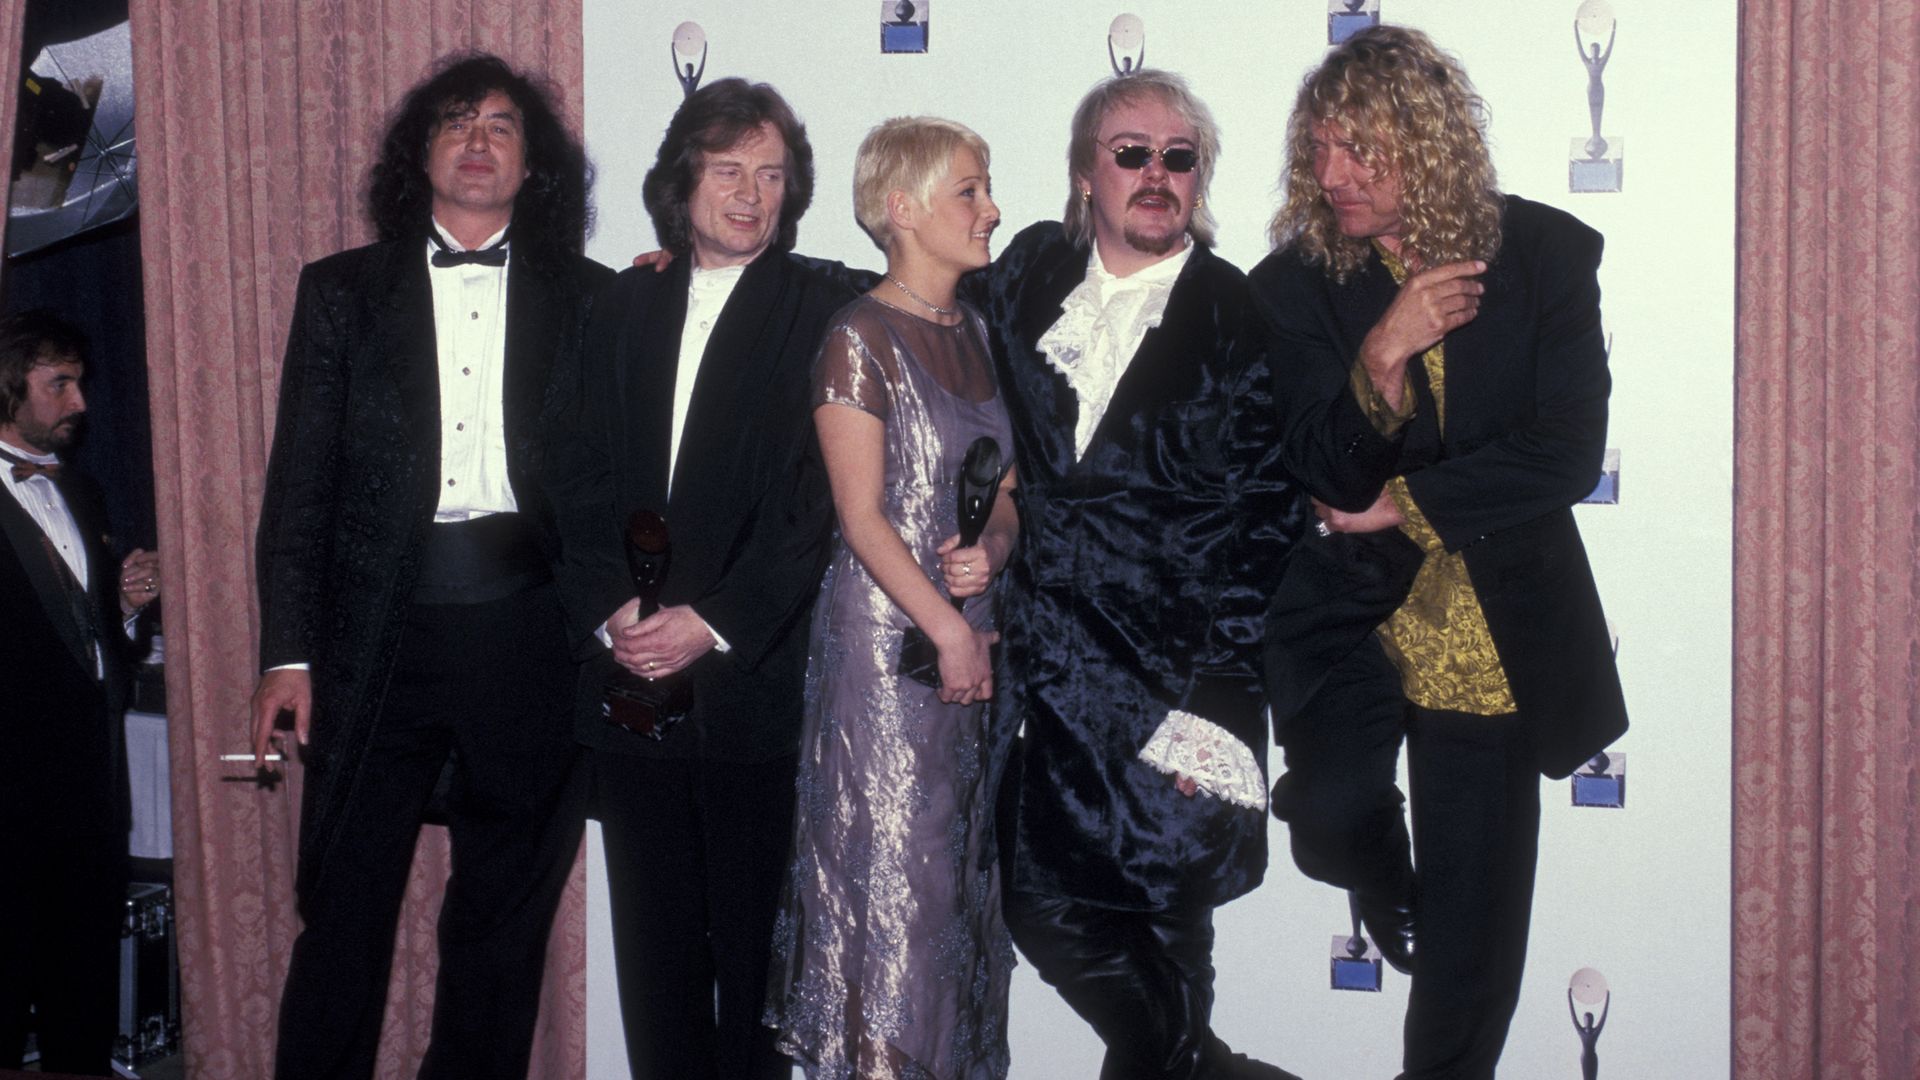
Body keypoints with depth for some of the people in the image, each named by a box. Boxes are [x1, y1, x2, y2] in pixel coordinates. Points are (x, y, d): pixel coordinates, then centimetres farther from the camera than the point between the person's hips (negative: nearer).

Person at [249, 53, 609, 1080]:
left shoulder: (587, 297, 8)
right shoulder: (341, 291, 9)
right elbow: (299, 481, 5)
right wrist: (288, 652, -2)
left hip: (531, 638, 0)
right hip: (378, 637, 0)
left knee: (504, 922, 10)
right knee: (344, 912, 4)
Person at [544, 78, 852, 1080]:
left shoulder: (824, 312, -2)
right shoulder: (625, 306, 13)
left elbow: (822, 500, -9)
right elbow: (580, 479, 9)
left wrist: (714, 622, -15)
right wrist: (612, 610, -7)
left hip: (756, 684, -4)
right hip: (635, 681, 4)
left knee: (753, 941, 3)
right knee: (654, 940, 10)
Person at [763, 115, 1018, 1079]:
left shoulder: (974, 331, 12)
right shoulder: (860, 337, -9)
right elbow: (861, 515, -13)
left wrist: (993, 548, -7)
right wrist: (947, 630, -15)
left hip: (973, 631, 7)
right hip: (886, 632, -7)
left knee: (962, 859, 10)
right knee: (892, 859, -2)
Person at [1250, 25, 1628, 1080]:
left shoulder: (1545, 254, -4)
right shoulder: (1296, 282, -4)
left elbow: (1567, 453, -8)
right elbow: (1323, 474, -10)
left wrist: (1403, 505, -11)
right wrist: (1382, 357, -26)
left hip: (1498, 627, 0)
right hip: (1350, 606, 0)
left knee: (1474, 932, 4)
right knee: (1335, 814, -24)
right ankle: (1389, 889, 13)